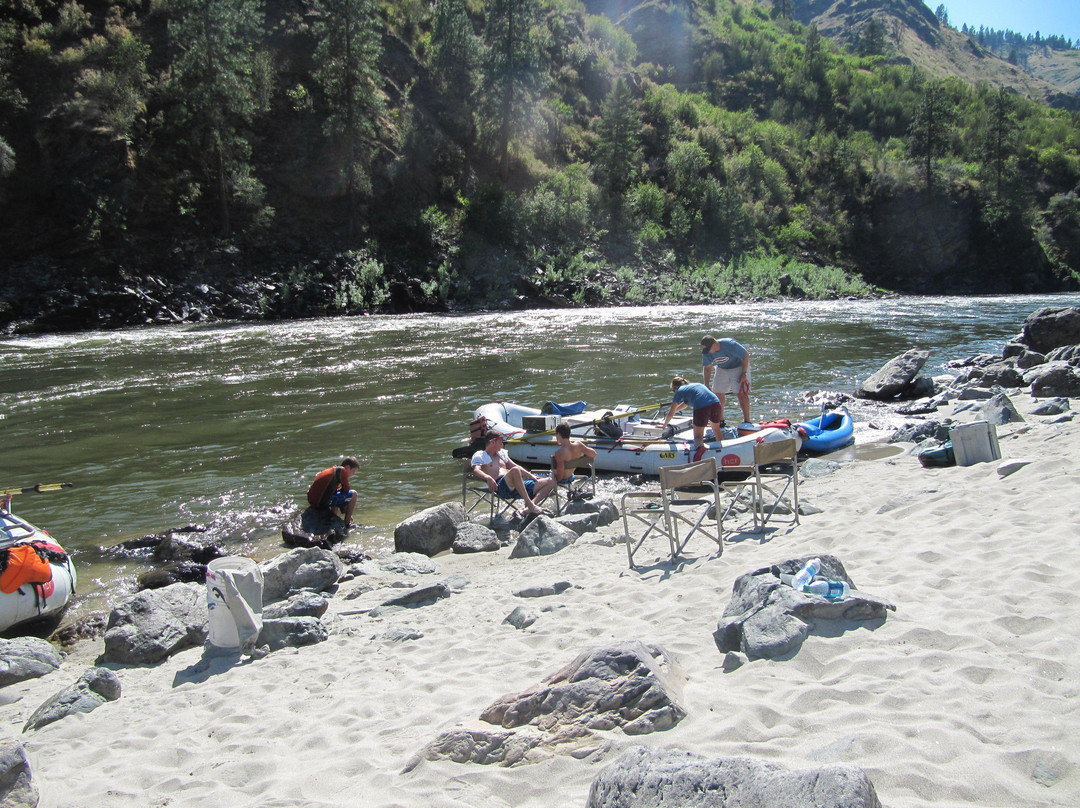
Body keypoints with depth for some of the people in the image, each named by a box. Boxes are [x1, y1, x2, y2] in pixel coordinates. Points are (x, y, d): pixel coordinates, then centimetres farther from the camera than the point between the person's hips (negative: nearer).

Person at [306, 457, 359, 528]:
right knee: (353, 494, -1)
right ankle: (346, 524, 3)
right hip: (323, 502, -9)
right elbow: (346, 490, -2)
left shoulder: (330, 470, 24)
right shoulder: (342, 470, -3)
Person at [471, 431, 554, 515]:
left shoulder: (501, 452, 31)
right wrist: (488, 478, -30)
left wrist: (532, 477, 18)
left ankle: (533, 503, -29)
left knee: (551, 482, -3)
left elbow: (514, 466, 32)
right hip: (500, 486, -8)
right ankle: (530, 505, -41)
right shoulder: (479, 455, 10)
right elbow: (476, 470, -9)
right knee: (515, 471, -40)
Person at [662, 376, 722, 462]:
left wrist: (664, 425, 34)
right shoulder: (697, 384, 35)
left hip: (701, 407, -5)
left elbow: (671, 413, 19)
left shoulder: (680, 391, 17)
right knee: (716, 430, 28)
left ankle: (700, 446, -28)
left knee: (698, 436, 2)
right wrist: (673, 411, 61)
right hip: (716, 402, 5)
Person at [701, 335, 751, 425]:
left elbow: (746, 355, -21)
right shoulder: (706, 352, -19)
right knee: (718, 393, 0)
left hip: (738, 367, -5)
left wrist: (744, 374, -22)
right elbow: (707, 367, -2)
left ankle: (747, 421, -7)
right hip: (721, 369, 5)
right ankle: (720, 421, 13)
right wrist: (707, 385, -4)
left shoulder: (730, 345, -34)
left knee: (741, 394, -13)